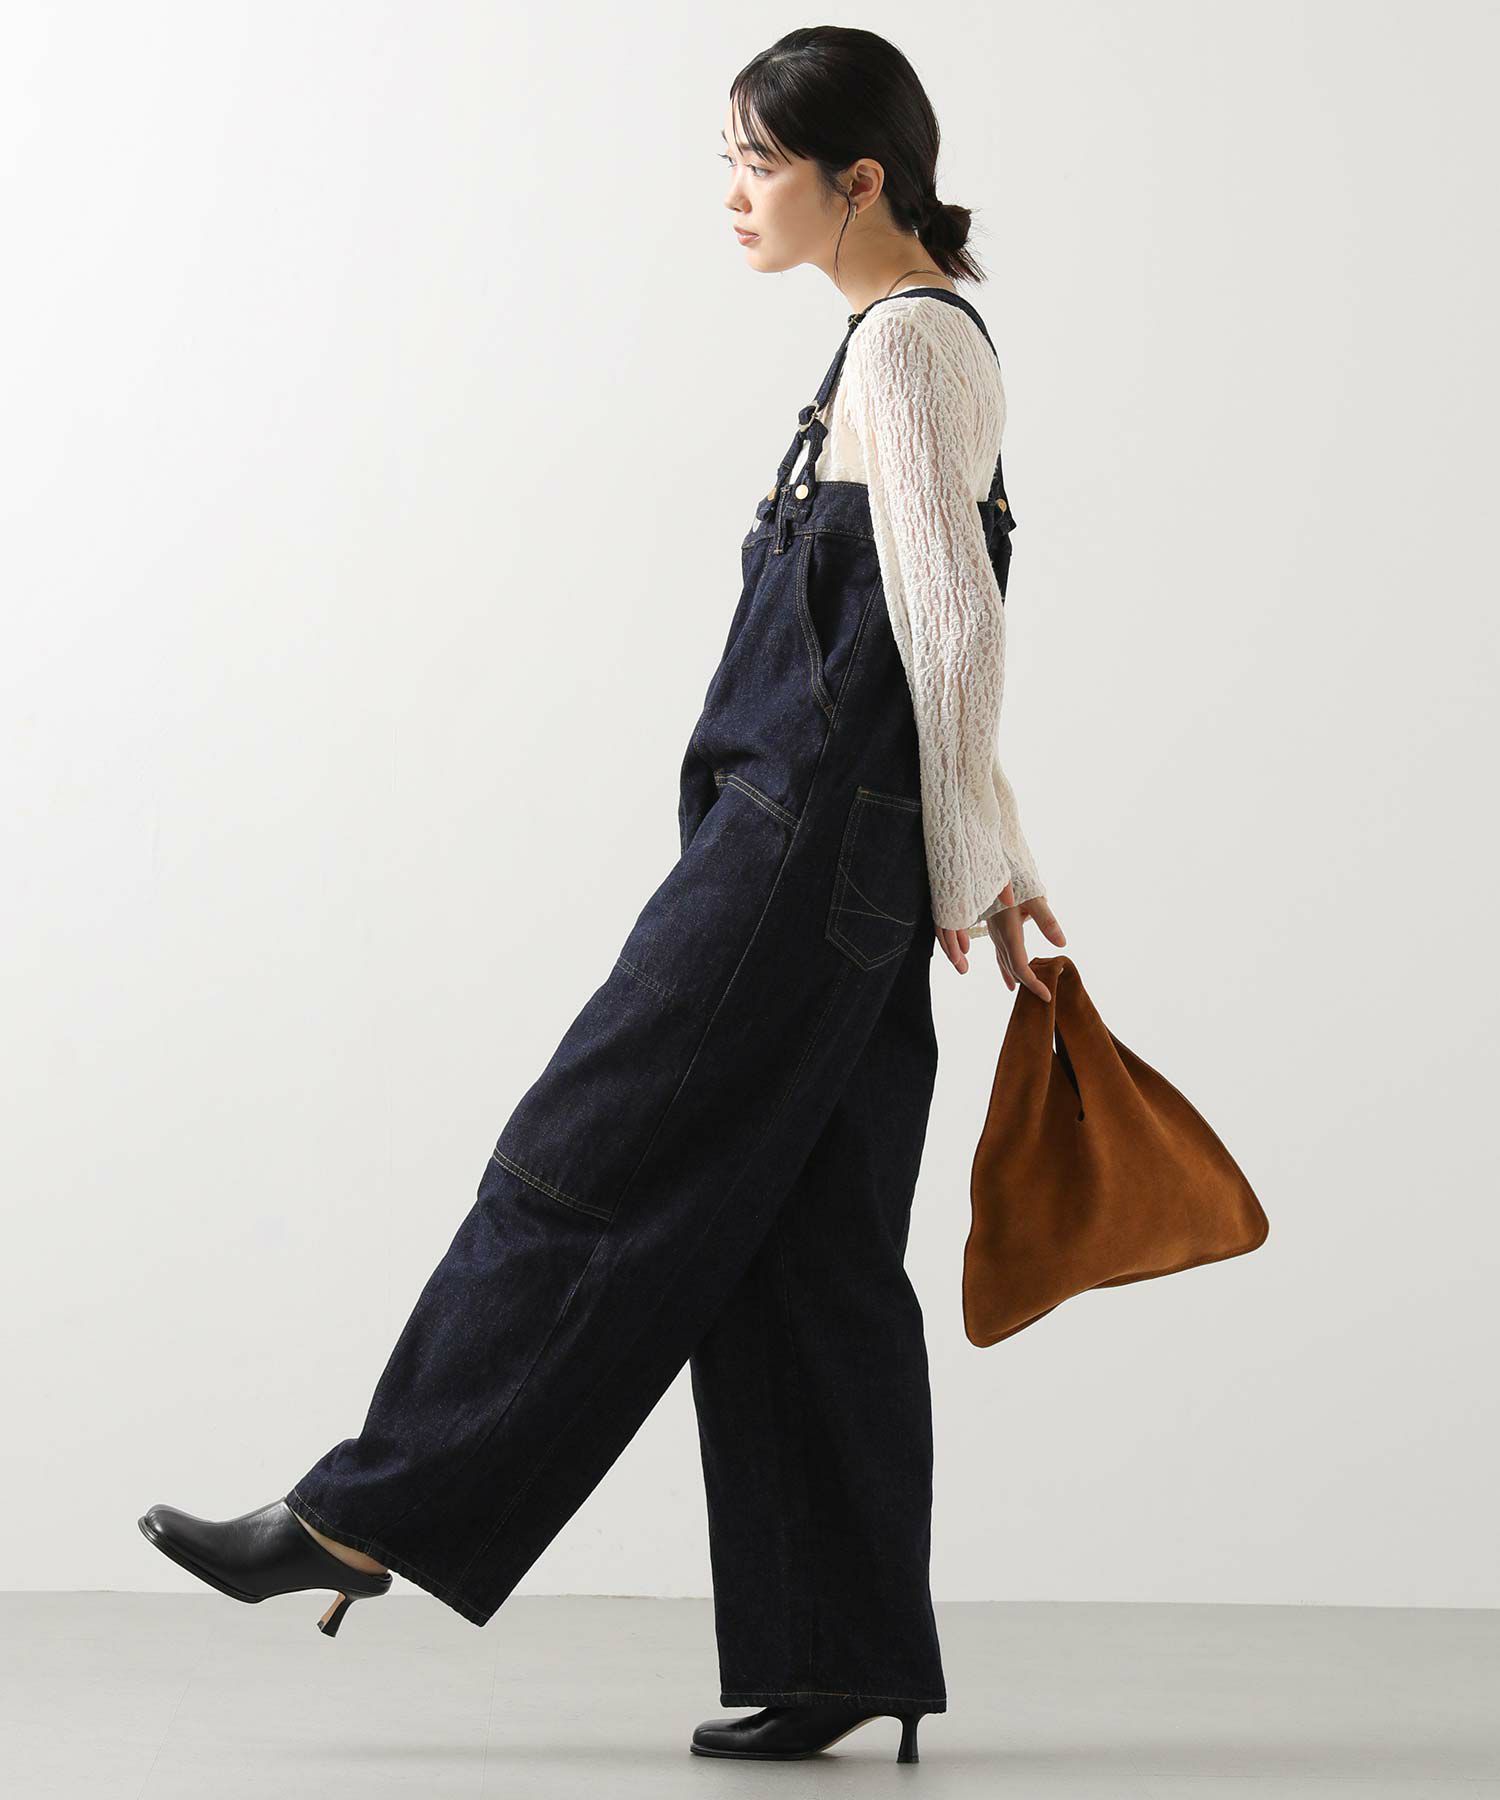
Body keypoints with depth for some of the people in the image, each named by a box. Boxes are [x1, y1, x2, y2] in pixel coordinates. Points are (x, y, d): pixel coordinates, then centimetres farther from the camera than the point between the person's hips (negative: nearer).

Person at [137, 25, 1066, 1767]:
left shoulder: (906, 342, -10)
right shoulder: (926, 337, 21)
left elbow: (955, 632, -14)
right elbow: (948, 642, 21)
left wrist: (969, 873, -9)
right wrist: (997, 868, 22)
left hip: (807, 842, -10)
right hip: (837, 858, 10)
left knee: (595, 1166, -3)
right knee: (803, 1249, 8)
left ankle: (370, 1513, 6)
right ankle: (840, 1654, 11)